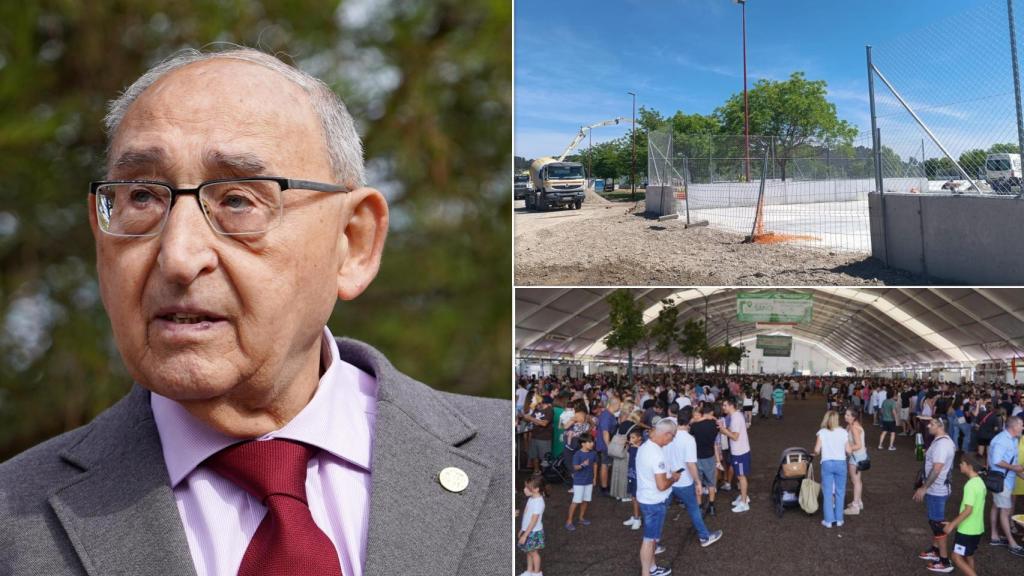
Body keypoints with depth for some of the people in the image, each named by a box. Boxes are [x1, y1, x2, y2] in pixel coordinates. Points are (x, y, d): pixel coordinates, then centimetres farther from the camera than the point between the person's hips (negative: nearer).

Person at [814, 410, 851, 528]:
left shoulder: (822, 432, -3)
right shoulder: (843, 432, -1)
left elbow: (817, 450, -9)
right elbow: (848, 451, -3)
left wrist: (815, 454, 13)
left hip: (827, 463, -1)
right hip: (841, 463, 1)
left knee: (827, 492, 6)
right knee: (840, 492, 11)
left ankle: (828, 520, 9)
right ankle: (839, 519, 14)